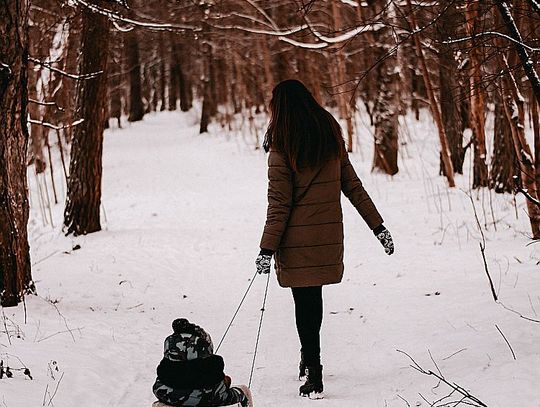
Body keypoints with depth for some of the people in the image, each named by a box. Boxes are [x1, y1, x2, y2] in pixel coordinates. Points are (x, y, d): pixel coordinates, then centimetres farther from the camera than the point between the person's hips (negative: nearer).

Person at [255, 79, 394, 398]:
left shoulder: (282, 147, -12)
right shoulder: (332, 136, 3)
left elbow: (279, 204, -14)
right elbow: (352, 185, 6)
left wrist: (267, 249, -11)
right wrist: (378, 226, 11)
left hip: (297, 241, -5)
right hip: (329, 237, 5)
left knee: (305, 301, 1)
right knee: (314, 297, 20)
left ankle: (314, 376, 1)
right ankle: (310, 355, 35)